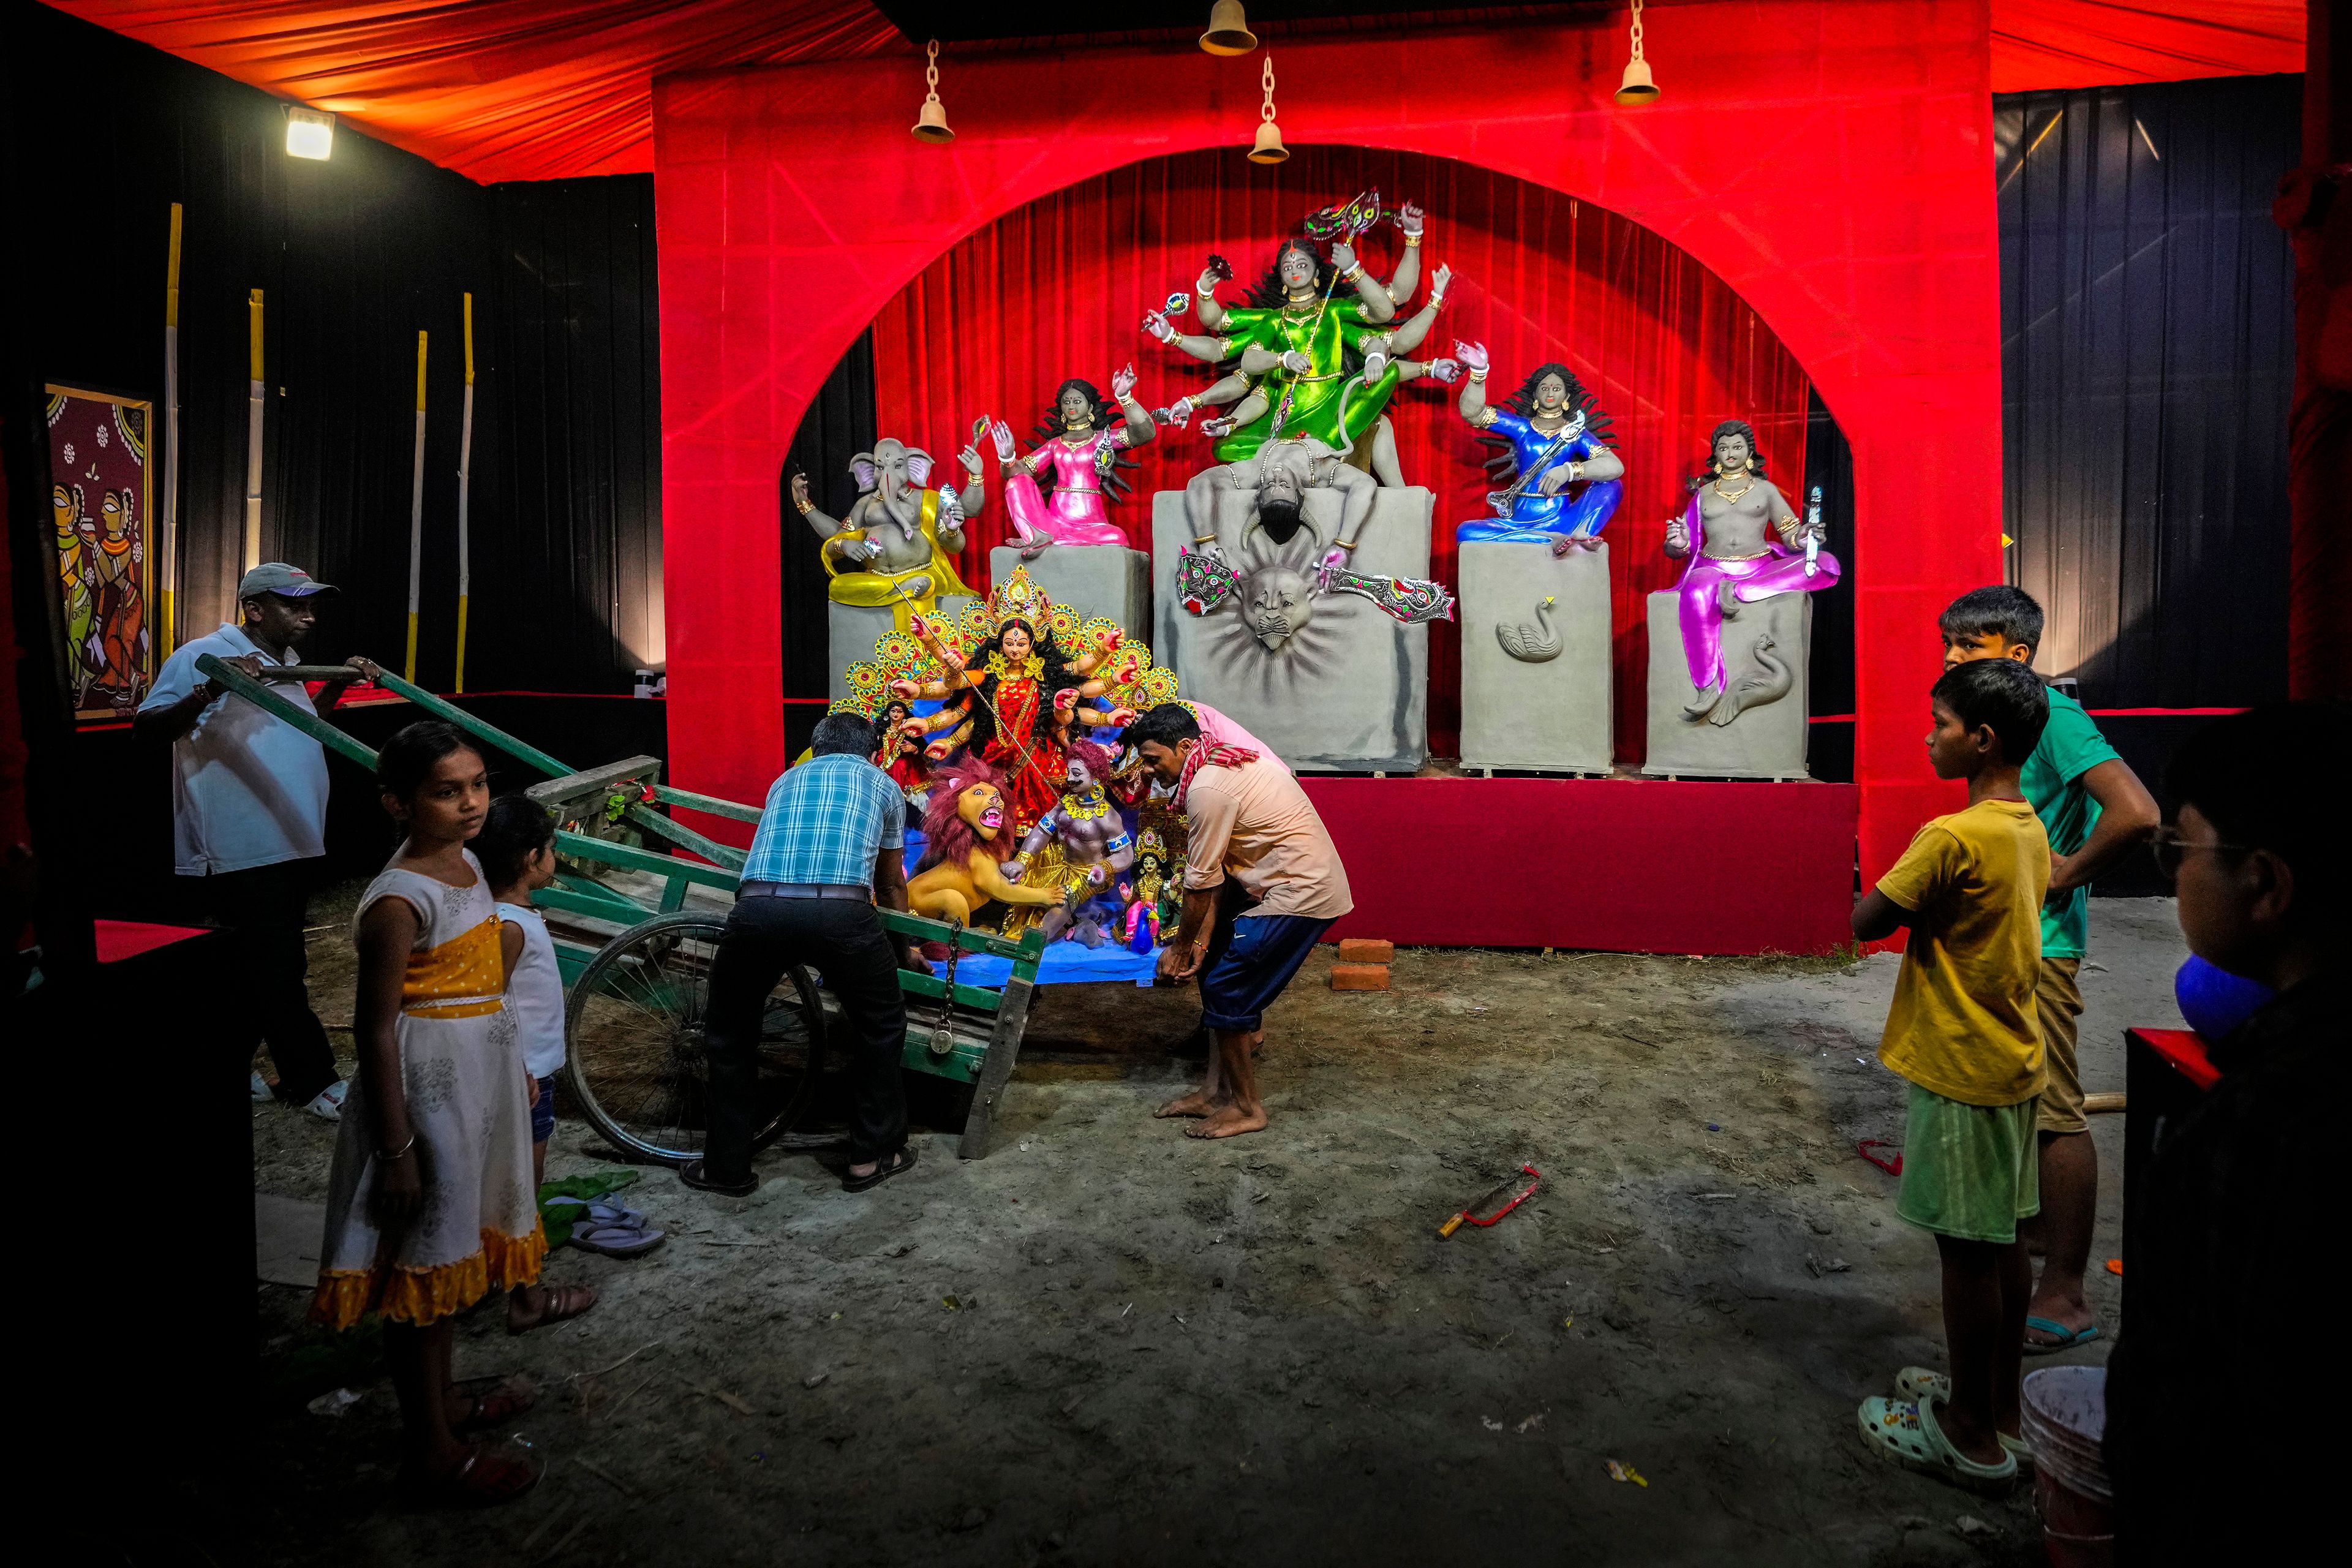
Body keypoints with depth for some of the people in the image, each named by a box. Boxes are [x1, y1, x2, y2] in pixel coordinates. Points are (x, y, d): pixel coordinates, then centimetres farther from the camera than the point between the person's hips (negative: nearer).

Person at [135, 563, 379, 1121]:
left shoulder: (281, 662, 17)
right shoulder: (203, 655, -11)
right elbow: (146, 728, -16)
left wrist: (339, 683, 19)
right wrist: (209, 691, -31)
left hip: (293, 844, 9)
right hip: (239, 850, -9)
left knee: (254, 969, 15)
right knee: (277, 970, -3)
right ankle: (314, 1082, 4)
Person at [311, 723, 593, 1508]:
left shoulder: (466, 864, 6)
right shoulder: (399, 901, -20)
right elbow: (376, 1027, -20)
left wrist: (516, 1073, 23)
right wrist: (397, 1146, -20)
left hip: (479, 1079, 9)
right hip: (426, 1089, -9)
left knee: (454, 1248, 21)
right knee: (425, 1257, 1)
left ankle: (439, 1395, 39)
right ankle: (431, 1453, 13)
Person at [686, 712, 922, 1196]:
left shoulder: (785, 780, 34)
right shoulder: (881, 784, 28)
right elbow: (891, 886, 38)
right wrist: (902, 951, 56)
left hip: (758, 908, 2)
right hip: (840, 912, -2)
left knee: (731, 1035, 25)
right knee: (880, 1028, 24)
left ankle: (728, 1167, 30)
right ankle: (873, 1155, 30)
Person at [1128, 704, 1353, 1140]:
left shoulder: (1209, 788, -21)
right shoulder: (1222, 768, 11)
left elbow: (1201, 882, -14)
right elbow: (1221, 871, 11)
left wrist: (1180, 947, 0)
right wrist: (1201, 941, 7)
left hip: (1301, 893, -10)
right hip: (1293, 883, 10)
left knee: (1226, 992, -5)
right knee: (1215, 969, 14)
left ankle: (1246, 1107, 9)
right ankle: (1218, 1091, 22)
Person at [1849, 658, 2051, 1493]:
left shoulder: (1953, 838, -22)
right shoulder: (2029, 829, 6)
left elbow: (1866, 922, -18)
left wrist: (1892, 876, -1)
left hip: (1961, 1073, -9)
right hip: (2012, 1062, 9)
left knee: (1967, 1248, 2)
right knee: (2000, 1240, 17)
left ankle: (1973, 1437, 14)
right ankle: (2001, 1406, 30)